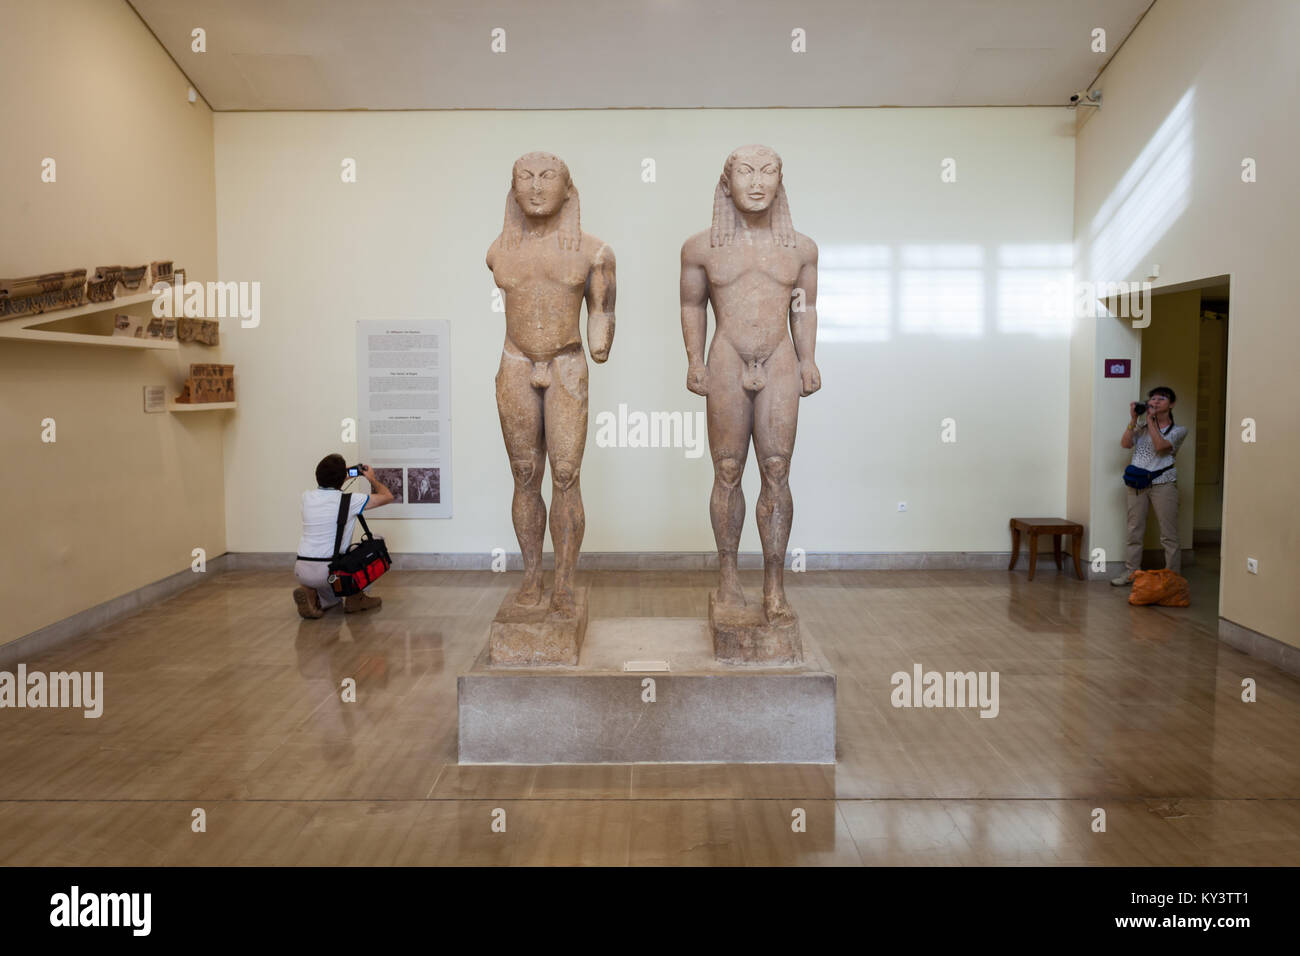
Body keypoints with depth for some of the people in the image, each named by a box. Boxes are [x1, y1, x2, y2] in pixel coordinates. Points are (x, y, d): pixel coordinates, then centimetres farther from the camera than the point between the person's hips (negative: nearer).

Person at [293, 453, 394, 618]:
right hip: (328, 570, -5)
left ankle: (309, 593, 1)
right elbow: (387, 496, 1)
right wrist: (372, 479, 19)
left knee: (333, 600, 35)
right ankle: (356, 598, 16)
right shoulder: (348, 500, -10)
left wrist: (340, 476, 39)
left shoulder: (306, 497, 4)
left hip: (301, 570, 5)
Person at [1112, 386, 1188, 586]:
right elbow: (1125, 443, 2)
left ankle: (1173, 577, 0)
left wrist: (1151, 420, -7)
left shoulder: (1178, 430, 6)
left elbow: (1161, 446, -12)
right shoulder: (1141, 428, 18)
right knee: (1134, 531, 5)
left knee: (1168, 535, -4)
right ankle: (1130, 572, 10)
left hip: (1163, 483, -4)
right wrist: (1133, 419, -2)